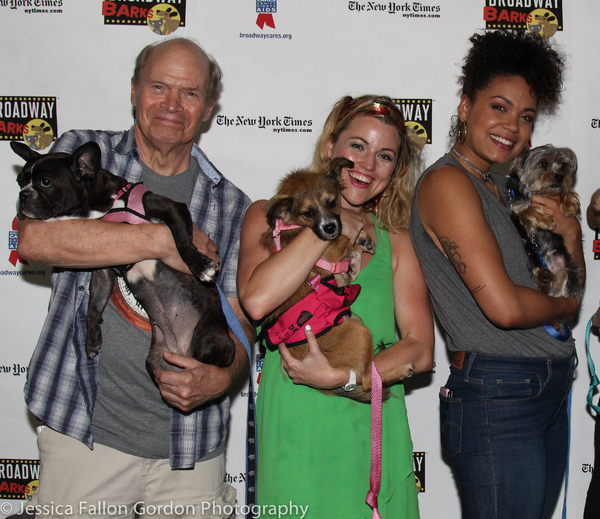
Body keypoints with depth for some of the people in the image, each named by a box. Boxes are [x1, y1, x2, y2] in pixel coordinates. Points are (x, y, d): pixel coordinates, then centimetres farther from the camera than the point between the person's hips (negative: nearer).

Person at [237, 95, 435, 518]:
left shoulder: (396, 241, 10)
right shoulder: (271, 216, 5)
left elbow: (420, 350, 1)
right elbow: (256, 299, -16)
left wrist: (341, 377, -13)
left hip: (375, 428, 3)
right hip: (297, 428, -2)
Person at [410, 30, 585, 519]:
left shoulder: (500, 186, 14)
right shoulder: (447, 181, -12)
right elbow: (504, 306, -21)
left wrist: (571, 235, 0)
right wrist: (566, 305, -1)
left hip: (550, 390, 9)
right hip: (496, 398, -9)